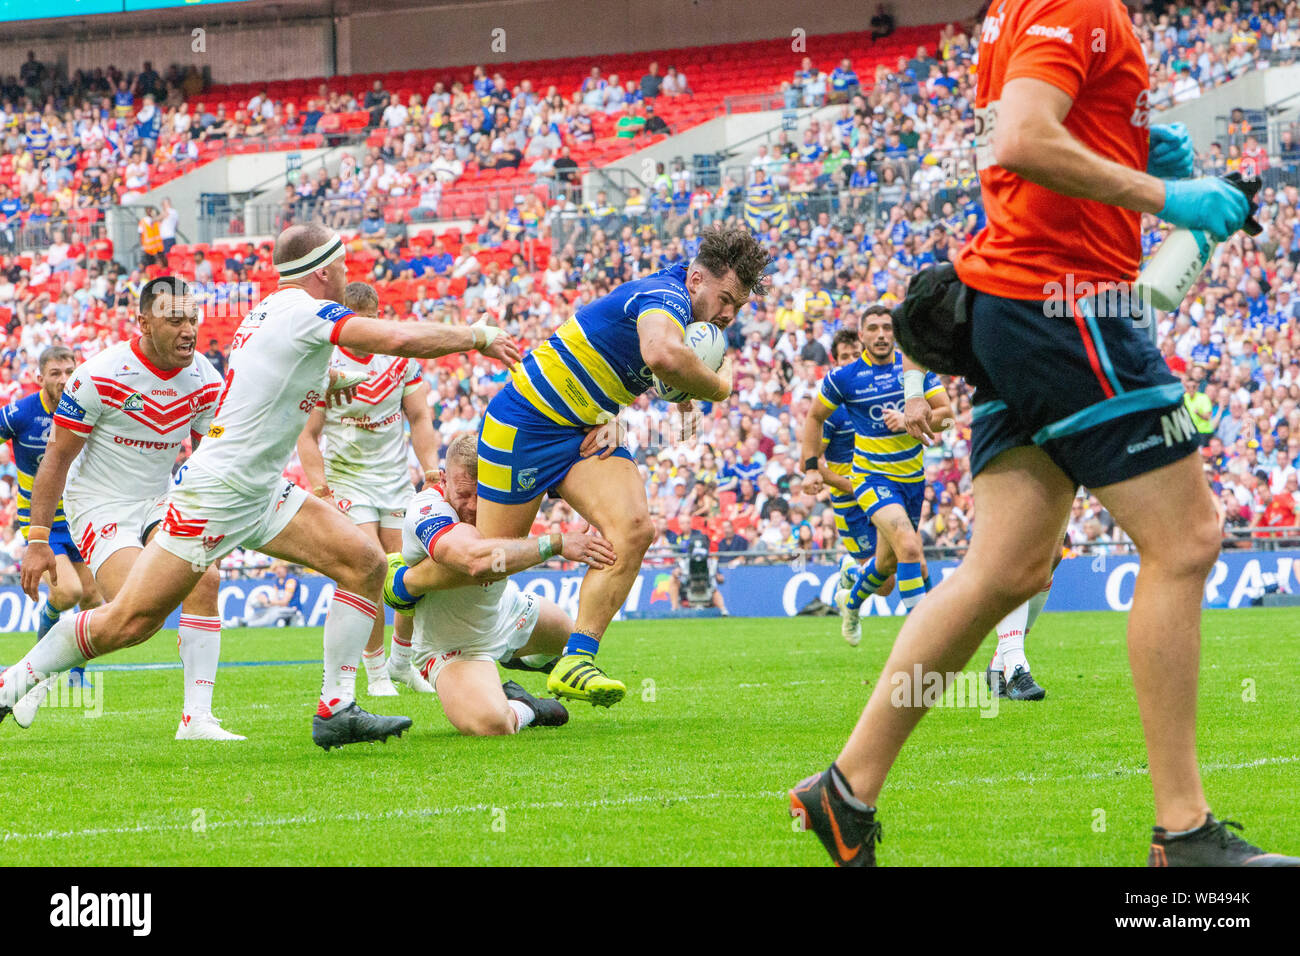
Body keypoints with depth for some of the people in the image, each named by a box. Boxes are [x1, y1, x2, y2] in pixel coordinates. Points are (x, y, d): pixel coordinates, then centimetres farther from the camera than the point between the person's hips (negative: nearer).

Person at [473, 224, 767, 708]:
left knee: (633, 530, -16)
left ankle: (576, 662, -16)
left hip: (581, 432, 8)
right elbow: (663, 355, -47)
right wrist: (717, 387, -27)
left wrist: (608, 418, 2)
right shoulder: (667, 296, -22)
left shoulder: (693, 319, 8)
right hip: (526, 422, -8)